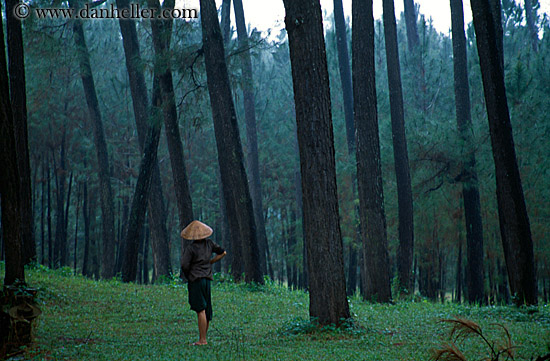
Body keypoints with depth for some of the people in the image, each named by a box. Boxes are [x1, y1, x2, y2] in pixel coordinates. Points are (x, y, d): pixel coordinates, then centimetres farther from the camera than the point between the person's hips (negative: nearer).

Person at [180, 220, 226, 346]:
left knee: (200, 310, -9)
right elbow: (223, 252, 18)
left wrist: (188, 277, 5)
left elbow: (184, 266, -14)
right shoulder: (209, 243, 7)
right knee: (206, 310, 11)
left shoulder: (190, 248, -10)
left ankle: (202, 340, -10)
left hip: (196, 280, -6)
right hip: (207, 279, 6)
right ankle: (203, 338, 18)